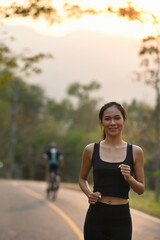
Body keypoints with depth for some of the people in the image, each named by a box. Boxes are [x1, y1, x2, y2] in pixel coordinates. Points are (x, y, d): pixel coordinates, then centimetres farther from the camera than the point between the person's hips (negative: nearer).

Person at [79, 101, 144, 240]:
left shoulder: (135, 152, 1)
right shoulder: (91, 150, 2)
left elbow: (141, 190, 5)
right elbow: (82, 178, 16)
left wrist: (129, 178, -14)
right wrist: (88, 193, -3)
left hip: (121, 219, 0)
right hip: (96, 218, 0)